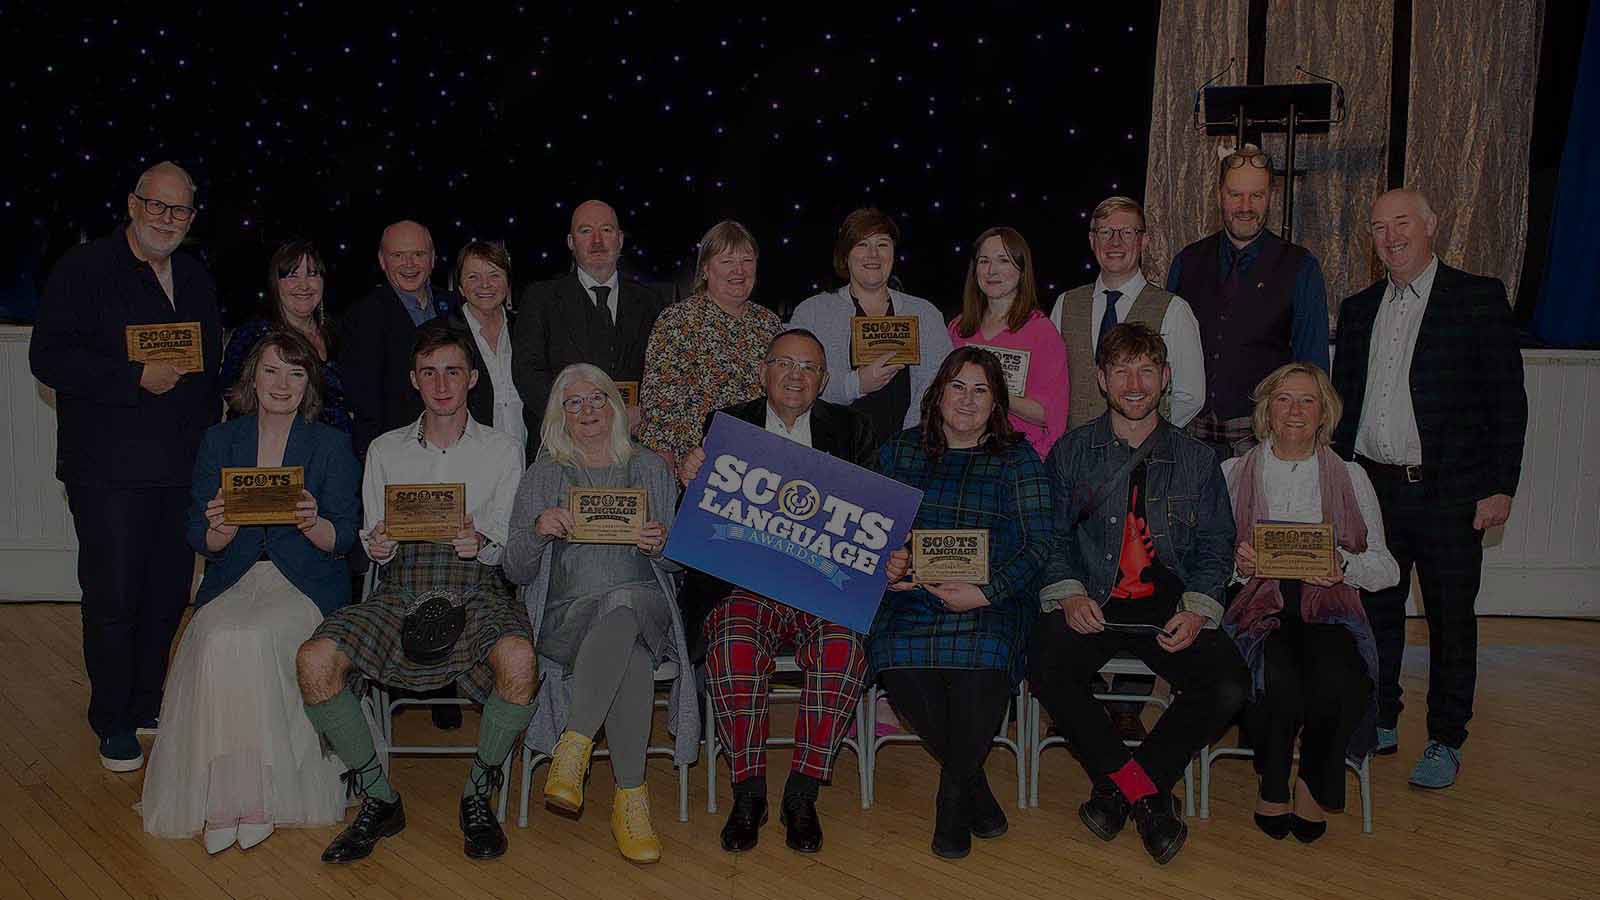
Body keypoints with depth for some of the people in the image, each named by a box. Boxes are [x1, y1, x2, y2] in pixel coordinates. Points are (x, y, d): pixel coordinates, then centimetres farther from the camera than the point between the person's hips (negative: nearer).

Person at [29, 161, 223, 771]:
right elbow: (49, 359, -12)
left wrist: (208, 439, 12)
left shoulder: (196, 279, 15)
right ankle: (113, 723, 13)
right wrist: (137, 378, -19)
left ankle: (148, 705, 25)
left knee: (168, 595, 10)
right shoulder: (84, 269, -4)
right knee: (113, 599, 0)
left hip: (183, 468, 6)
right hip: (109, 471, -5)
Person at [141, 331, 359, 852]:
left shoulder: (332, 445, 7)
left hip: (306, 583, -2)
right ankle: (224, 797, -24)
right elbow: (200, 540, 8)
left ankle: (255, 794, -23)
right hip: (233, 582, 2)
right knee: (218, 640, -30)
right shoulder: (219, 442, 13)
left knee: (252, 640, -32)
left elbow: (344, 539, -1)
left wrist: (313, 523, -22)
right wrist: (221, 529, -15)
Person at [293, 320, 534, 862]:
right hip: (401, 592, 2)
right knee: (314, 660, -24)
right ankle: (379, 801, -6)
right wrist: (376, 546, -7)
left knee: (517, 659, -35)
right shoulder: (385, 451, 20)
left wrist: (481, 544, -16)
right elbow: (373, 544, 17)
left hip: (476, 588, -2)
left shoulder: (502, 450, 14)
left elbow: (511, 548, 7)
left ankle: (478, 797, -9)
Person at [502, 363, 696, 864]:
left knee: (623, 603, -39)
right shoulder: (543, 476, 17)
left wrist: (662, 545, -6)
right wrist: (537, 531, -10)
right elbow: (516, 571, 11)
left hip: (644, 602, 1)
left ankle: (572, 750, -40)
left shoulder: (650, 469, 20)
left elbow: (677, 563, 18)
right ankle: (631, 798, -35)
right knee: (631, 657, -37)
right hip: (567, 612, -1)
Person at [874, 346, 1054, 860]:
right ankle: (974, 786, -4)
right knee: (899, 663, -30)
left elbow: (1037, 543, 1)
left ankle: (954, 794, -8)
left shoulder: (1016, 458, 10)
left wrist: (985, 593, -14)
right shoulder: (900, 451, 18)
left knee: (984, 663, -35)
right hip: (911, 596, 2)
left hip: (990, 602, -2)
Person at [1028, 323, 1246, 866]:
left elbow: (1215, 547, 12)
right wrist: (1069, 594, -11)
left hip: (1170, 609, 1)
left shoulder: (1196, 459, 14)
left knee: (1229, 686, -25)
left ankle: (1123, 785, -9)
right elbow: (1051, 538, 8)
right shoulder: (1071, 454, 12)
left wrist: (1196, 609, -6)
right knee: (1046, 669, -31)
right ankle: (1142, 792, -13)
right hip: (1092, 606, -1)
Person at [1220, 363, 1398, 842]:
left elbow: (1387, 569, 12)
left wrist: (1344, 564, -8)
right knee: (1279, 680, -34)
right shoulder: (1233, 472, 15)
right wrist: (1237, 561, -12)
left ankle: (1313, 785, -4)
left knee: (1336, 681, -33)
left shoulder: (1350, 477, 17)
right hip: (1258, 608, -1)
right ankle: (1272, 786, -6)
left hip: (1328, 609, 1)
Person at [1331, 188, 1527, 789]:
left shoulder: (1478, 297, -2)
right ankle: (1381, 723, 26)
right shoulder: (1358, 309, 12)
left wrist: (1500, 486, -9)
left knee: (1450, 617, 5)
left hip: (1449, 492, -4)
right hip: (1373, 488, 4)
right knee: (1376, 610, 11)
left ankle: (1445, 742, 17)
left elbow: (1508, 399, -4)